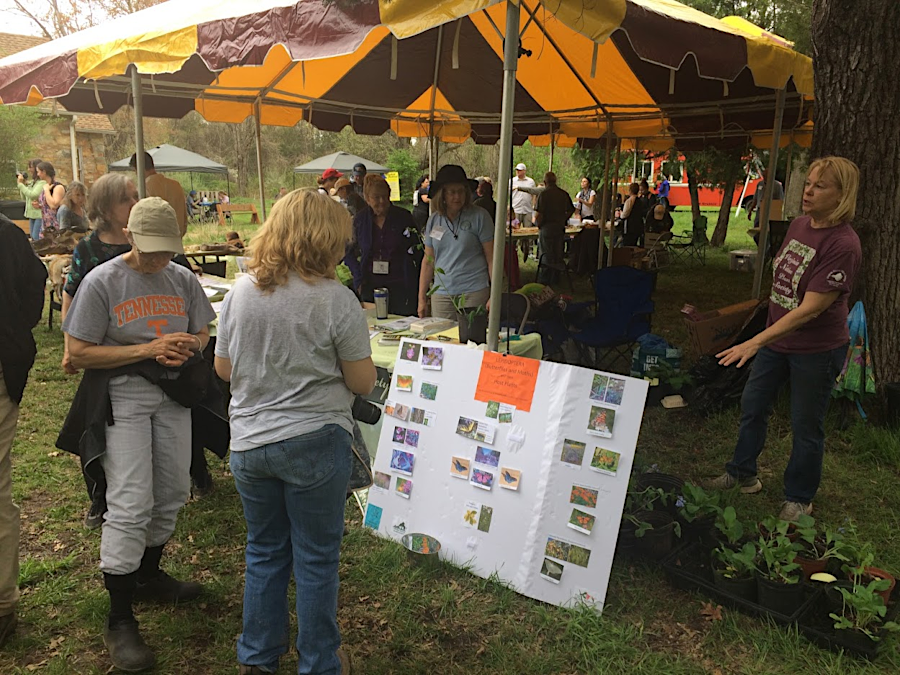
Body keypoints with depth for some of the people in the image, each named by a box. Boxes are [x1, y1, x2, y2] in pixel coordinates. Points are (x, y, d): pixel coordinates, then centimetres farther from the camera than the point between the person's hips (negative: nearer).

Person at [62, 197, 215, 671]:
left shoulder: (182, 279, 4)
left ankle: (148, 576, 39)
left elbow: (203, 332, 13)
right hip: (123, 397, -5)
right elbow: (79, 351, -10)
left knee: (172, 494, 14)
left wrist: (188, 344, -12)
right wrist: (149, 350, -19)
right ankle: (119, 620, 6)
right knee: (130, 505, -8)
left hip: (173, 394, 5)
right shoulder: (102, 282, -9)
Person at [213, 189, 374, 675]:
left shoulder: (240, 293, 0)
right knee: (316, 559, 11)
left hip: (248, 445, 5)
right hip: (313, 443, -5)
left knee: (264, 551, 21)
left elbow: (223, 369, 8)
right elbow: (362, 382, -10)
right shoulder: (336, 299, -14)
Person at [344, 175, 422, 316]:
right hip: (370, 286, 2)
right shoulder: (360, 219, 5)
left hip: (400, 287, -2)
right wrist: (358, 280, 5)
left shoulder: (403, 217, 0)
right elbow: (349, 252, 13)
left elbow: (416, 251, 2)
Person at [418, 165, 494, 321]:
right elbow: (428, 261, 14)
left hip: (474, 292, -3)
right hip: (441, 294, 4)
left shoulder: (479, 217, -2)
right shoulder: (434, 220, 9)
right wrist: (422, 298, 12)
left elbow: (492, 258, -4)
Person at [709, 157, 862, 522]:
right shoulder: (799, 224, -1)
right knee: (752, 405, 18)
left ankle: (798, 499, 28)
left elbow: (811, 309, -29)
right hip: (777, 336, 8)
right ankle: (742, 473, 38)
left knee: (805, 424, 8)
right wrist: (763, 340, 12)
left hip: (816, 348, -7)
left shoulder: (842, 244, -25)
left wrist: (756, 341, -35)